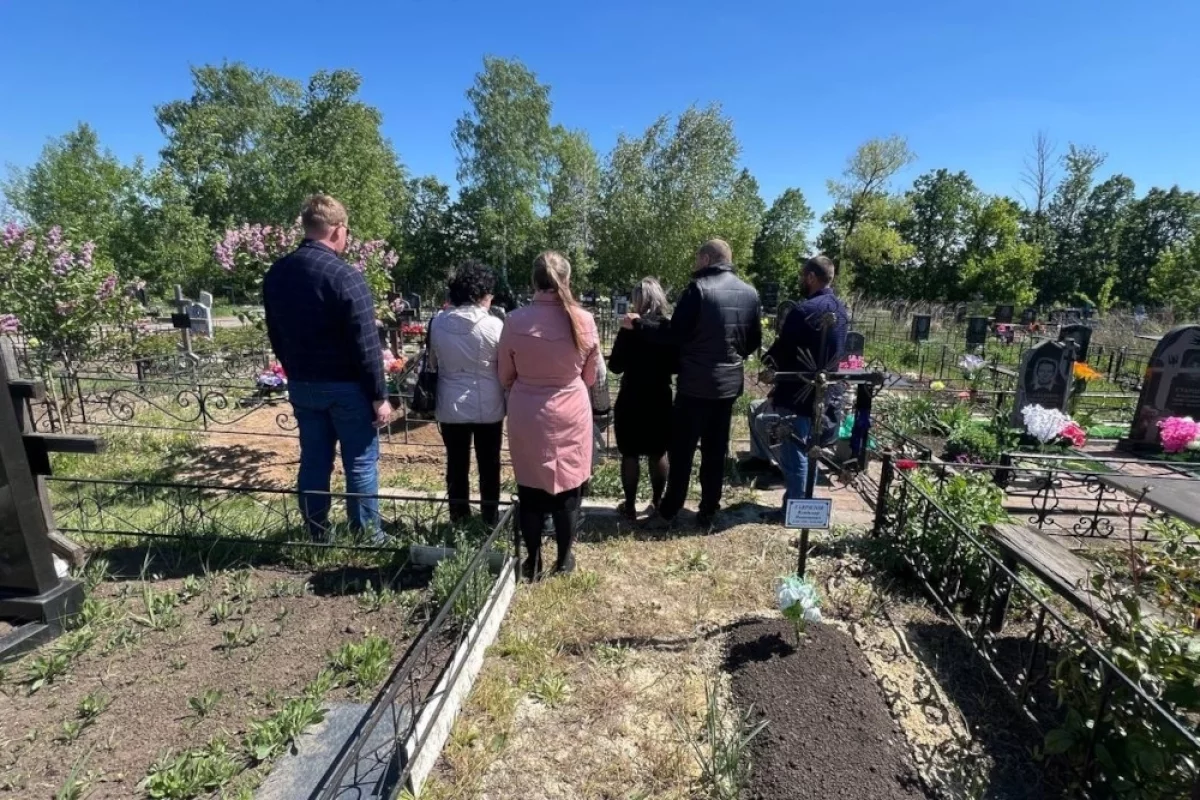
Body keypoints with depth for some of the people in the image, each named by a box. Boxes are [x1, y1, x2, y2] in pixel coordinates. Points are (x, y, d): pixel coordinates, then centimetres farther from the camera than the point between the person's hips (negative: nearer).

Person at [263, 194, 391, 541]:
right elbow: (366, 344, -18)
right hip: (346, 386, -7)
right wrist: (379, 395, -13)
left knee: (313, 461, 15)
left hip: (301, 385, 7)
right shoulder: (344, 275, -17)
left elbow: (276, 336, 13)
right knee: (361, 463, 5)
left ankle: (317, 536, 26)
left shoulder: (276, 274, 6)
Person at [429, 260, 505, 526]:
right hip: (488, 407, -2)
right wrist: (509, 402, 9)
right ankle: (489, 522, 25)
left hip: (451, 407, 3)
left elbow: (433, 365, 7)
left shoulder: (437, 323, -4)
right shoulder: (494, 325, -14)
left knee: (457, 466, 14)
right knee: (489, 466, 13)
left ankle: (459, 522, 26)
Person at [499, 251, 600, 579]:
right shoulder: (583, 320, -11)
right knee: (567, 488, 15)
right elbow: (590, 376, 2)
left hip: (527, 416, 0)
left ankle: (533, 561, 27)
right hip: (570, 414, 0)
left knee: (530, 490, 14)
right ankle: (564, 558, 29)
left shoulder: (515, 320, -12)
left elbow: (505, 377, 0)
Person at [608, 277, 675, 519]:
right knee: (658, 454, 15)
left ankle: (630, 506, 15)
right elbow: (677, 365, 4)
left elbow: (615, 366, -9)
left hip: (631, 401, -3)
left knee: (630, 455, 7)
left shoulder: (630, 329, -13)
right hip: (660, 400, 4)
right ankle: (657, 502, 26)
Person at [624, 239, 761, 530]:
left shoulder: (698, 288, -13)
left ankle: (668, 512, 14)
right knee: (716, 451, 13)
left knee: (682, 450, 4)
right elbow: (755, 341, 13)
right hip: (729, 383, 6)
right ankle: (708, 513, 21)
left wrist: (637, 323, -4)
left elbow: (675, 334, -15)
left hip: (696, 384, -6)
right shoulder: (750, 293, 8)